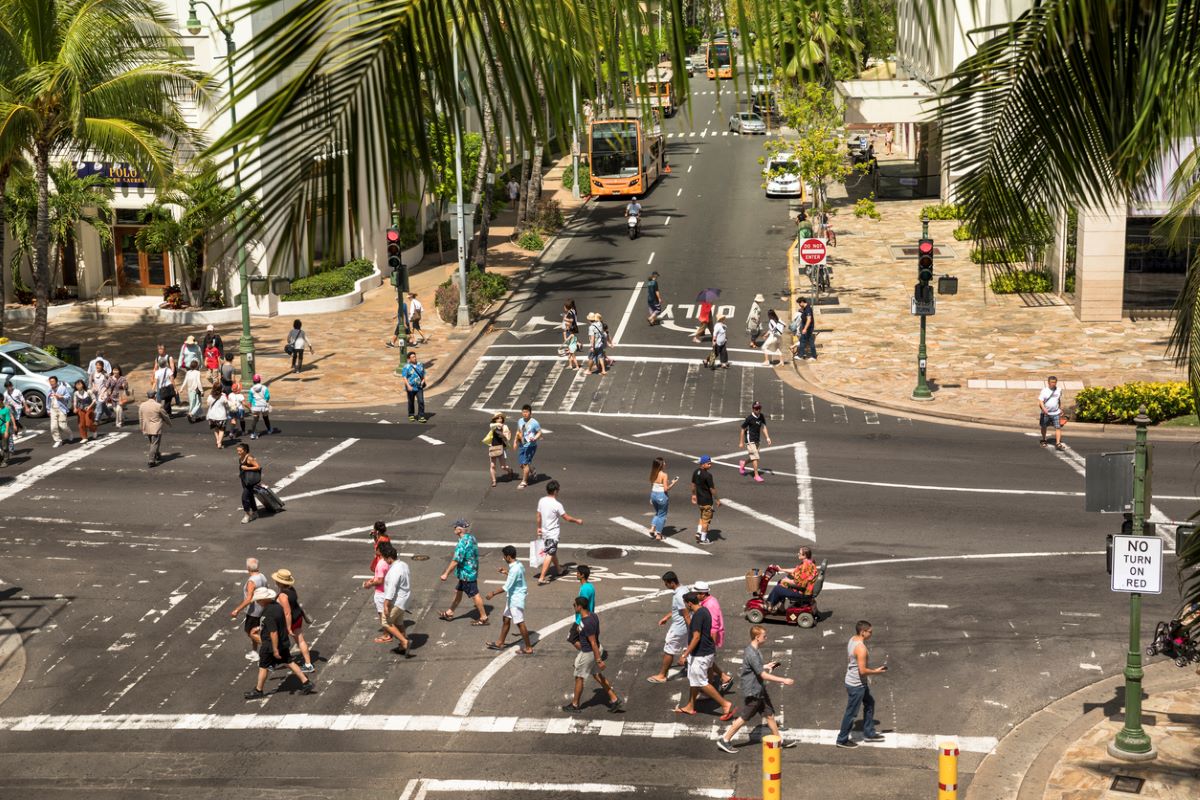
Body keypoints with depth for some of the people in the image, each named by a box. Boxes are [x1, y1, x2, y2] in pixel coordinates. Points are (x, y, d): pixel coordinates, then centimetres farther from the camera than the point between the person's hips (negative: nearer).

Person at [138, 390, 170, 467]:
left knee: (153, 443, 22)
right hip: (156, 429, -5)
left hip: (146, 429, 5)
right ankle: (151, 461, -7)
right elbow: (165, 416, -2)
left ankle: (158, 456, 37)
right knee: (155, 444, -1)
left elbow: (140, 418, 7)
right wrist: (169, 423, 18)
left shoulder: (142, 406, -1)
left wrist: (142, 428, 18)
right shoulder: (158, 406, -15)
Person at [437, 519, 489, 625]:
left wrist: (446, 574, -18)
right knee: (458, 591, 20)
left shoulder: (462, 543, -24)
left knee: (474, 595, 0)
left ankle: (483, 618, 9)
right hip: (472, 571, 10)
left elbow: (456, 560, -25)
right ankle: (449, 613, 33)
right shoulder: (471, 538, 5)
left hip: (466, 573, -10)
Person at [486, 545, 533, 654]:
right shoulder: (518, 564, 2)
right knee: (506, 620, 20)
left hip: (516, 599, -10)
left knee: (520, 623, 0)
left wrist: (493, 593, -17)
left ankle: (528, 648, 8)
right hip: (512, 597, 10)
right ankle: (500, 643, 34)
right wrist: (506, 573, 15)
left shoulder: (514, 569, -27)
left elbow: (507, 587, -27)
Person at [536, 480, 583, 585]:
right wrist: (577, 520, 3)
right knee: (549, 555, -4)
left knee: (553, 552, 25)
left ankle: (558, 570, 44)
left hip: (544, 532, 7)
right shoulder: (557, 505, -23)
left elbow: (539, 516, 9)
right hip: (553, 534, -7)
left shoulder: (541, 501, -2)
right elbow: (567, 518, -14)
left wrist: (539, 528, 23)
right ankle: (541, 578, -9)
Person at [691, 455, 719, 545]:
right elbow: (712, 489, -19)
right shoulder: (708, 475, -23)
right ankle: (703, 539, 12)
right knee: (706, 519, 5)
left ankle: (698, 533, 20)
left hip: (699, 499, 7)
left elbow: (693, 484, 12)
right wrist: (717, 500, -9)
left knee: (703, 517, 26)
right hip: (707, 500, -7)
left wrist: (693, 495, 24)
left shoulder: (696, 472, 1)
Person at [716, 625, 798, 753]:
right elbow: (764, 675, -26)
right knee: (744, 717, 0)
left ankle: (780, 740, 26)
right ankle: (724, 740, 9)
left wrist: (766, 666, 18)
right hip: (753, 692, -10)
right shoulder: (752, 654, -26)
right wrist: (783, 681, -21)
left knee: (769, 714, 15)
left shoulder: (755, 650, 6)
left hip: (760, 690, 10)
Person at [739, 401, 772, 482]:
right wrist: (741, 442, -8)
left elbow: (763, 427, 5)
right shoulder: (749, 418, -17)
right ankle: (756, 476, -6)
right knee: (755, 457, -12)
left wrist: (768, 438, -8)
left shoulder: (761, 417, 1)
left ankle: (743, 463, 46)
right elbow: (742, 430, -10)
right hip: (750, 440, -7)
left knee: (752, 457, 18)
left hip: (757, 440, 7)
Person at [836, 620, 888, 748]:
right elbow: (863, 670, -28)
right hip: (856, 685, -10)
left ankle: (869, 734, 35)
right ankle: (842, 740, 19)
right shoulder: (861, 648, -29)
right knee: (851, 713, 5)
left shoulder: (852, 640, 1)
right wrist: (876, 671, -11)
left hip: (857, 681, 10)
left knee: (870, 703, 23)